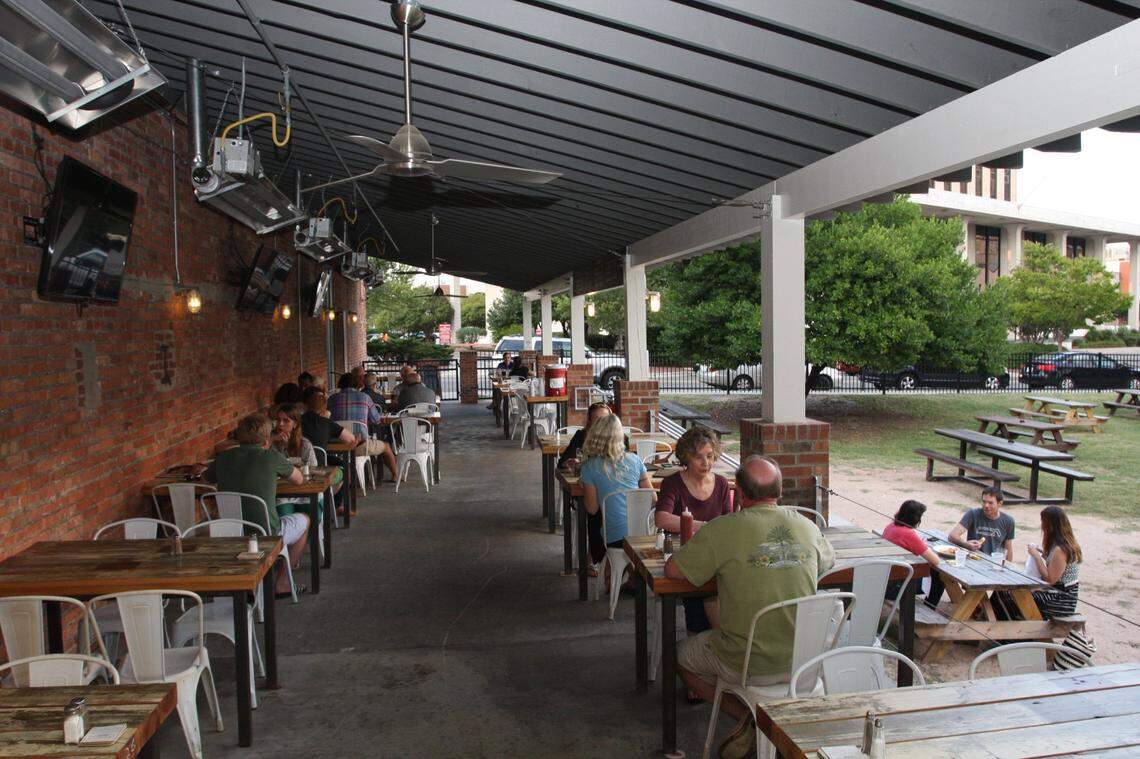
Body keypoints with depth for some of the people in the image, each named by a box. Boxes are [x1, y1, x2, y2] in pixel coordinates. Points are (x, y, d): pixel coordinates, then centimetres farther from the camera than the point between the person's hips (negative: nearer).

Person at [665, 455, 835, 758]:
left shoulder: (722, 529, -17)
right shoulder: (807, 527, -2)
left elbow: (672, 569, -8)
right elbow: (829, 561, 20)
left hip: (749, 665, -5)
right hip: (802, 659, 5)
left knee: (682, 655, 22)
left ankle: (749, 718, 7)